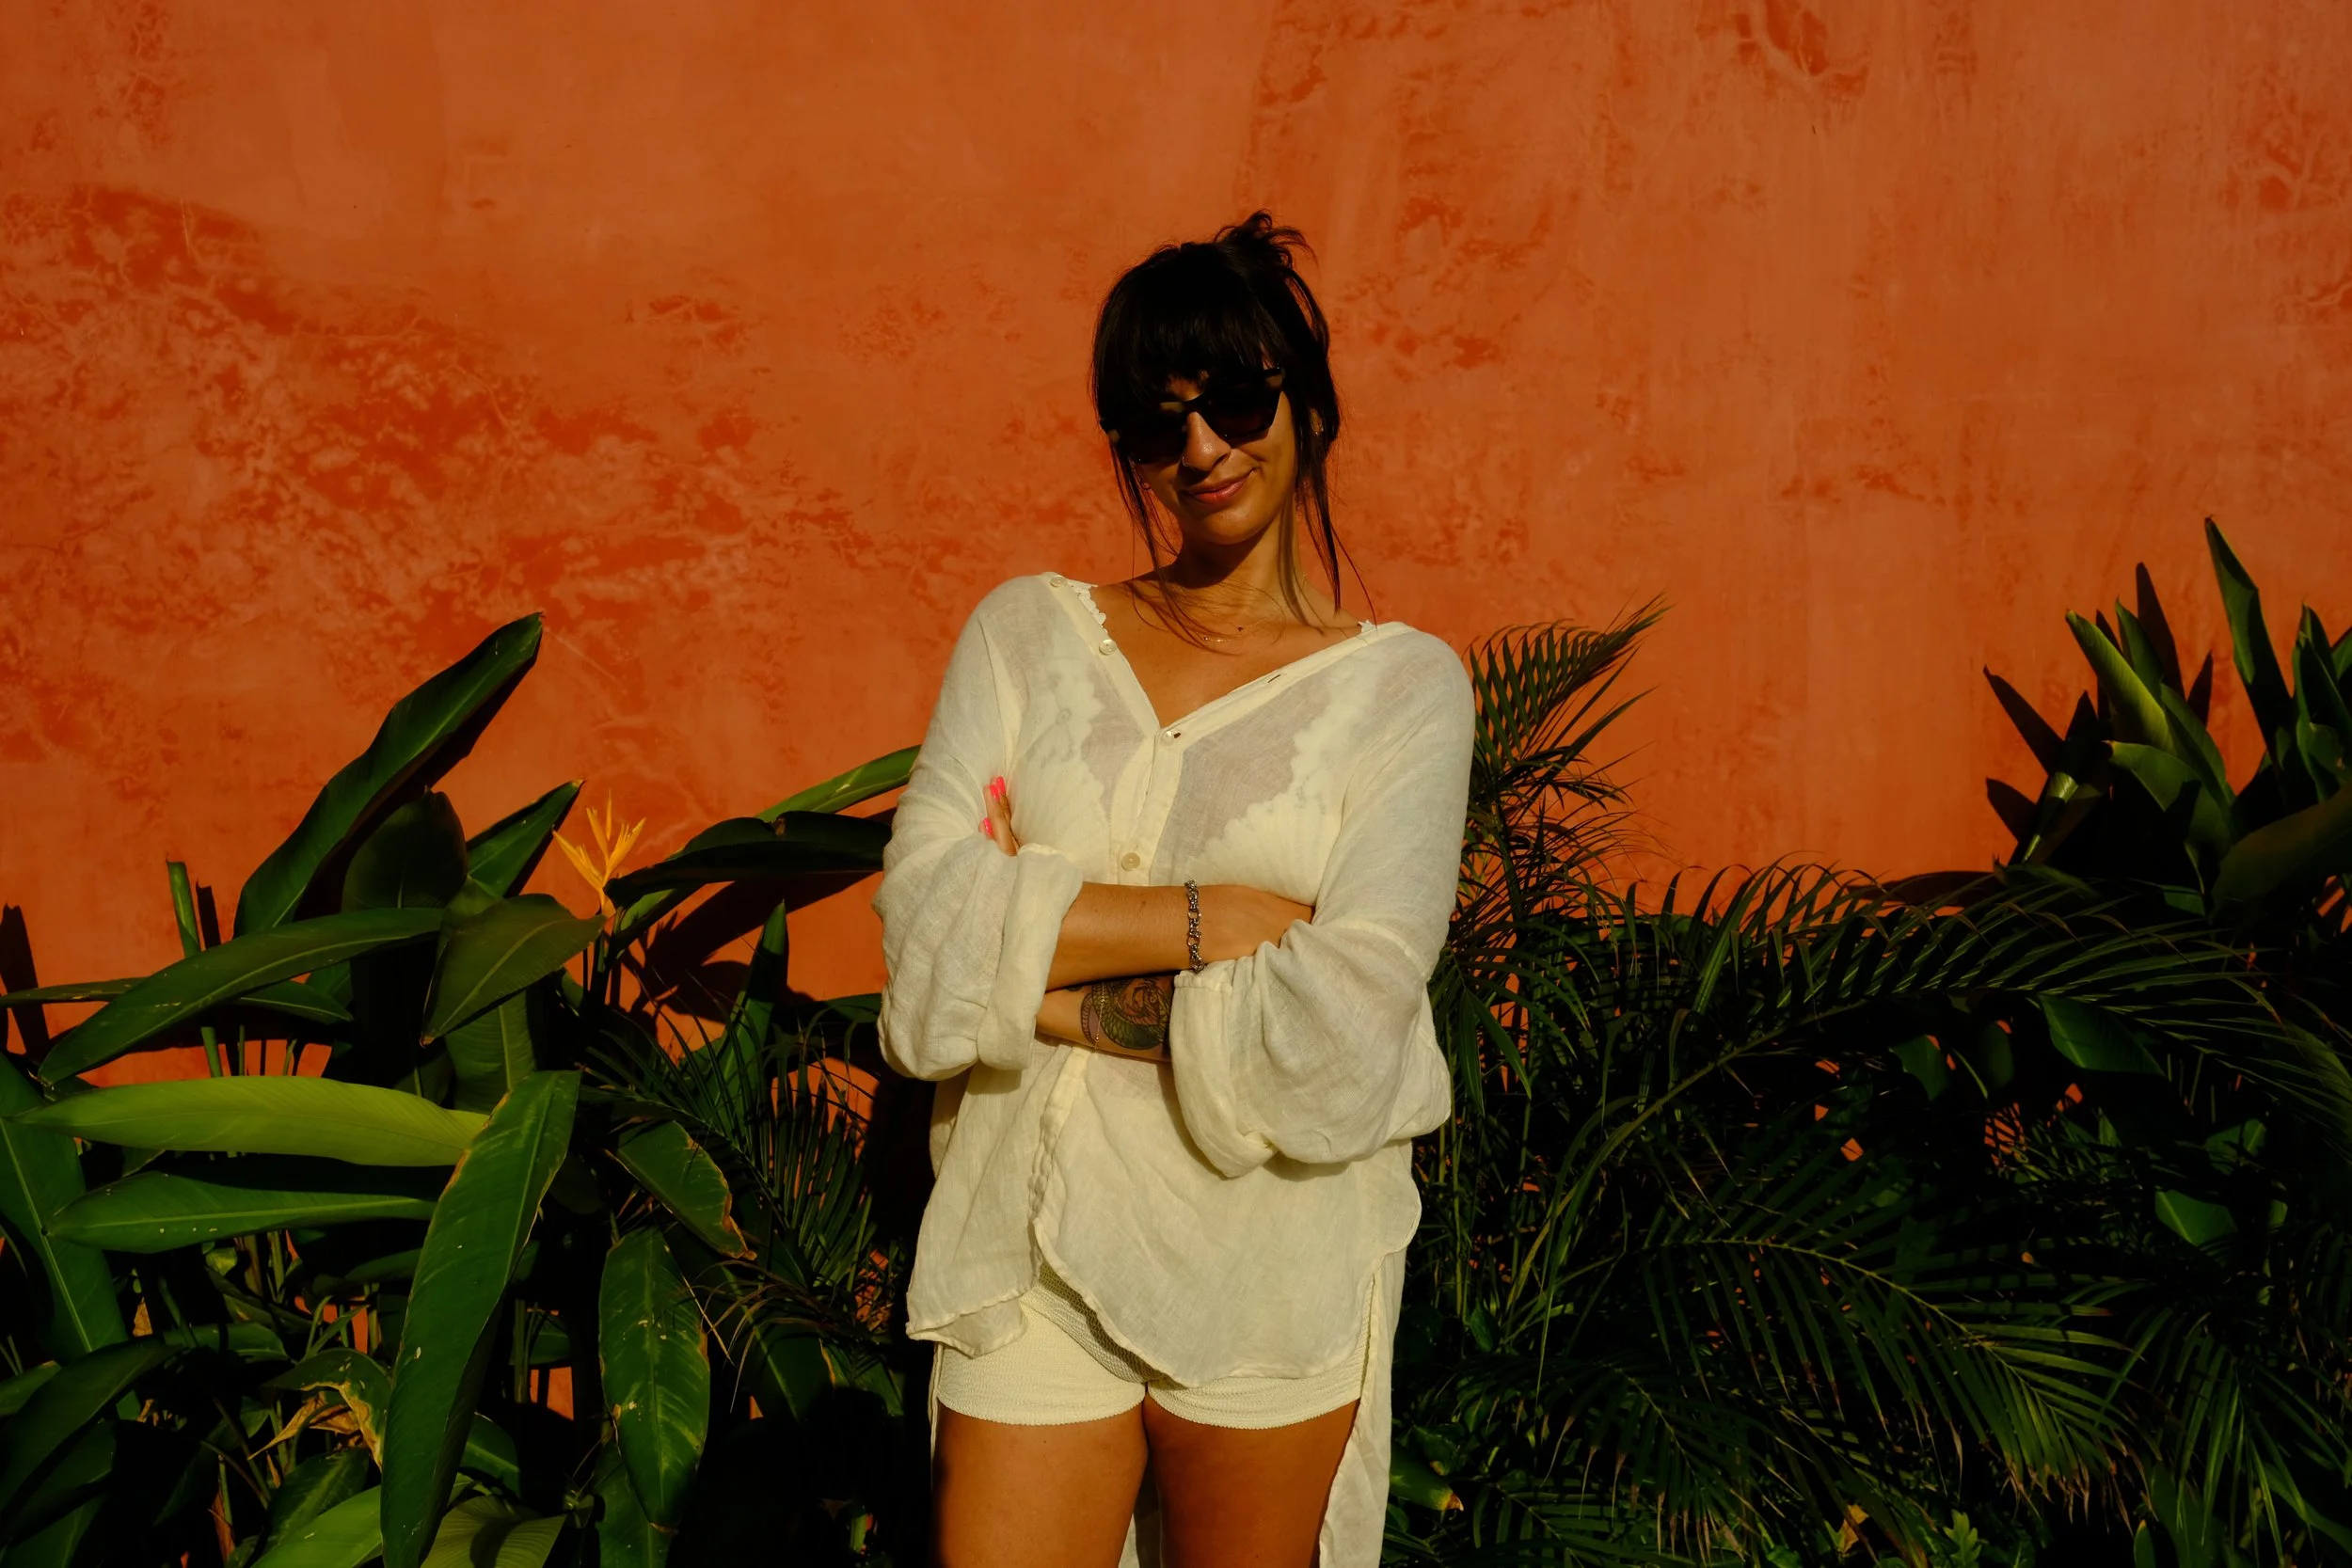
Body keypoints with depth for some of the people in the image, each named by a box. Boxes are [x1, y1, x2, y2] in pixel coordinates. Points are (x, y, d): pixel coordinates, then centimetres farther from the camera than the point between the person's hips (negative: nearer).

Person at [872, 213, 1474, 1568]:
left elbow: (1337, 1042, -13)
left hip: (1276, 1281, -1)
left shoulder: (1403, 684, -1)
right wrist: (1219, 917, -13)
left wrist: (1049, 980, -11)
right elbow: (927, 926, -7)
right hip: (1035, 1252, 2)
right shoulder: (1027, 632, 7)